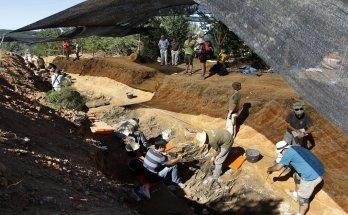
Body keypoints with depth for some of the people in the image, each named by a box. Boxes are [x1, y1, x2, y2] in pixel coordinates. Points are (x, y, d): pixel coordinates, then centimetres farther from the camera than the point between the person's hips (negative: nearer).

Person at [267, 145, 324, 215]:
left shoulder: (288, 152, -12)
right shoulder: (296, 148, 14)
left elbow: (278, 167, -4)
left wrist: (270, 169, 15)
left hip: (311, 177, -10)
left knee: (303, 199, 8)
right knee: (297, 176, 33)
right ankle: (296, 194, 53)